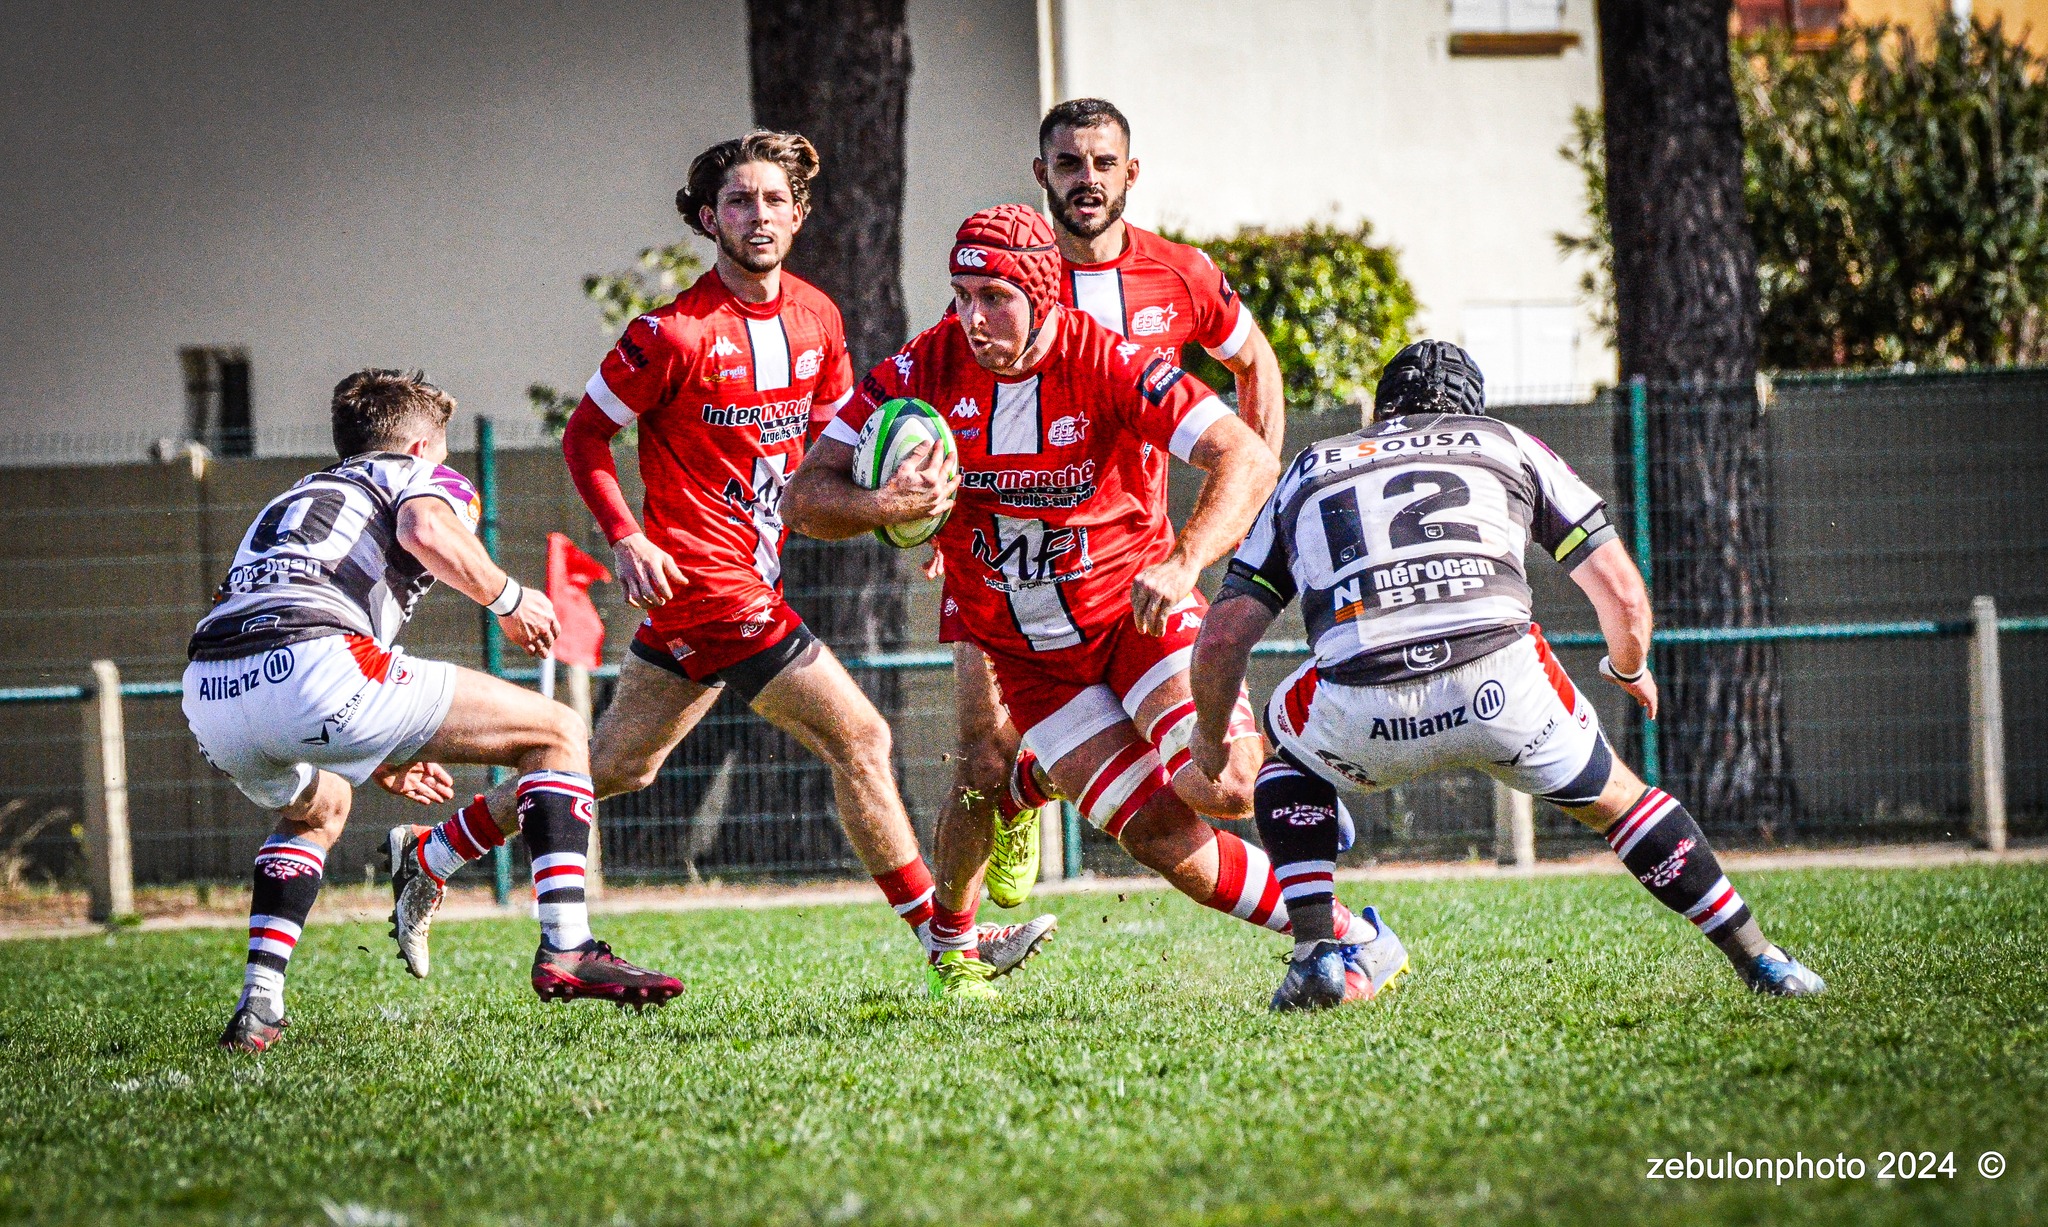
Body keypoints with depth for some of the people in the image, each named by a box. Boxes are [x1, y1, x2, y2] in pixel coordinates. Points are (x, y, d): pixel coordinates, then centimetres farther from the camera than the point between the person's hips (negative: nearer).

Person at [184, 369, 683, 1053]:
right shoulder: (429, 476, 21)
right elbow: (426, 531, -6)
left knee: (318, 807, 40)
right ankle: (566, 949, -7)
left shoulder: (293, 500, 41)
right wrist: (510, 599, 11)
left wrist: (376, 760, 49)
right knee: (556, 732, 7)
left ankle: (257, 1008, 23)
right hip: (313, 660, -7)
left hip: (206, 692, 7)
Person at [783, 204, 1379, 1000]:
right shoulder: (928, 368, -13)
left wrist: (1182, 562, -40)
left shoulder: (1104, 364, -19)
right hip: (1024, 655, 2)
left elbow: (1246, 459, -25)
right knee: (1164, 836, -11)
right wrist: (883, 507, -33)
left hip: (1135, 610, -2)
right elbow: (806, 496, -11)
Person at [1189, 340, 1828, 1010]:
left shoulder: (1309, 469, 30)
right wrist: (1630, 670, 46)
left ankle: (1315, 955, 17)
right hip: (1503, 683, 0)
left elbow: (1223, 636, 25)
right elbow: (1623, 596, 24)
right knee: (1611, 797, 27)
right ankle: (1759, 960, 28)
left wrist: (1211, 738, 43)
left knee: (1290, 754, 33)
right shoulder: (1510, 446, 29)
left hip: (1362, 714, 0)